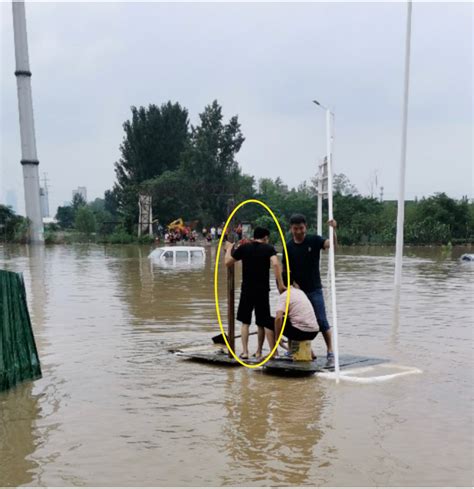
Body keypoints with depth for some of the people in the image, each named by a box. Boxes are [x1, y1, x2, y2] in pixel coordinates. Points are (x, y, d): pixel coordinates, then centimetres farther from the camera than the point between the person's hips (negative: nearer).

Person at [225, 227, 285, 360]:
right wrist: (280, 284, -17)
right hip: (263, 290, -1)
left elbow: (227, 263, 8)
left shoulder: (243, 248, 2)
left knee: (245, 322, 9)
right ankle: (259, 351, 16)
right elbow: (275, 264, -19)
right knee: (261, 323, 10)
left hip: (247, 290, 1)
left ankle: (245, 351, 2)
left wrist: (228, 249, 25)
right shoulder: (269, 248, -3)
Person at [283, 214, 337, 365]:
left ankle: (330, 352, -4)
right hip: (296, 290, 3)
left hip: (314, 289, -3)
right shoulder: (288, 246, 1)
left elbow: (332, 245, -22)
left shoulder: (314, 240, -6)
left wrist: (333, 230, -38)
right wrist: (291, 282, -10)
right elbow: (285, 269, 4)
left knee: (322, 321, -7)